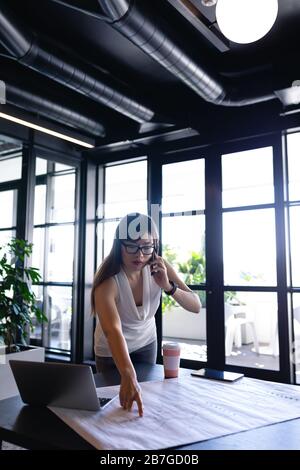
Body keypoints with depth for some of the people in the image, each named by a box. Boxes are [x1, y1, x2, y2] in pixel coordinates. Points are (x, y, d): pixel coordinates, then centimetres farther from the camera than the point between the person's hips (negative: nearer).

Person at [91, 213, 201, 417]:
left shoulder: (160, 268, -22)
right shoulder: (108, 282, -36)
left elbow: (196, 306, -20)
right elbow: (113, 330, -49)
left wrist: (169, 287, -38)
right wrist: (128, 376, -63)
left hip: (146, 342, 3)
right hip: (112, 350, -3)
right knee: (117, 401, 14)